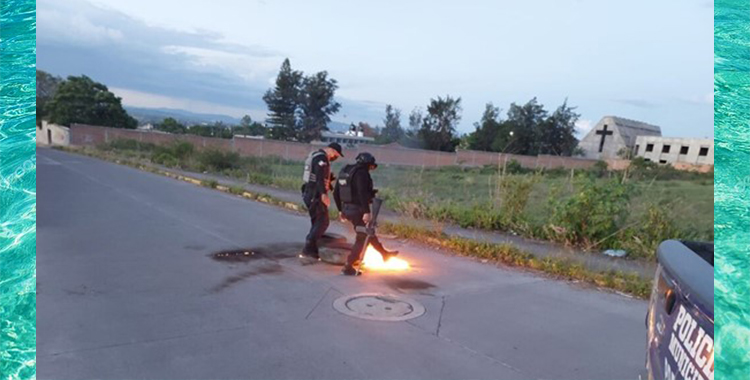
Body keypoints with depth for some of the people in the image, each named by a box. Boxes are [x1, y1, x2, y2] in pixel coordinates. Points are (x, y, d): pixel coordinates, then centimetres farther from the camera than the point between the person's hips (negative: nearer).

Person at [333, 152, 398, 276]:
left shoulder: (344, 171, 14)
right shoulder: (361, 173, -13)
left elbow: (336, 192, 17)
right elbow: (362, 193, -26)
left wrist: (341, 209, 23)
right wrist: (367, 211, -27)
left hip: (346, 209, 9)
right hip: (357, 210, -9)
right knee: (362, 238, 2)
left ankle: (384, 253, 37)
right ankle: (348, 267, 3)